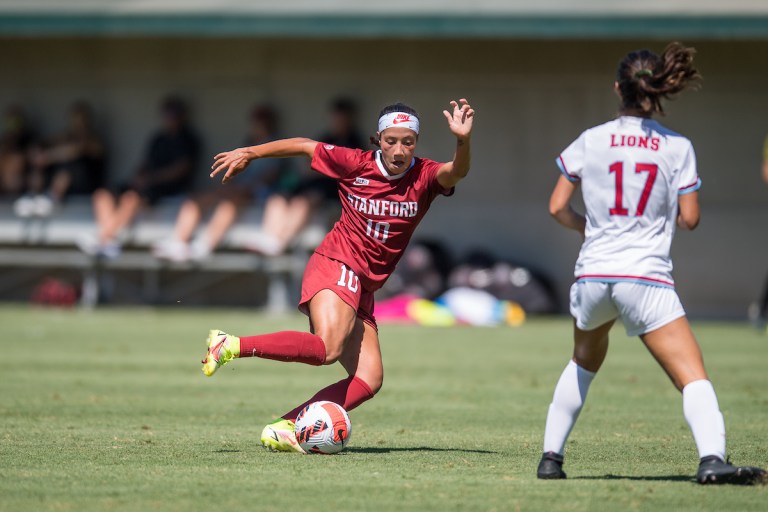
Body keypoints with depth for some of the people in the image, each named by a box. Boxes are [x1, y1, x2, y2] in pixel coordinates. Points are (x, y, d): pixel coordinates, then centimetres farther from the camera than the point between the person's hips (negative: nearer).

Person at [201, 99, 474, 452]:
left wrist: (463, 141, -44)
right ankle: (231, 346, -22)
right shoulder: (356, 164, -5)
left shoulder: (424, 177, -1)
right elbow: (304, 146, 9)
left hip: (363, 287, 5)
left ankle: (284, 427, -6)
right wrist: (248, 154, 16)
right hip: (336, 265, -5)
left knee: (369, 380, -6)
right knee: (328, 348, -31)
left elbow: (456, 172, -23)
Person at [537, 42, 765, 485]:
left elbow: (558, 207, 8)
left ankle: (551, 457, 29)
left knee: (584, 362, 29)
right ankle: (712, 458, -31)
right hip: (646, 277, -3)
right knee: (693, 377, -9)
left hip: (593, 274, 3)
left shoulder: (590, 141, 4)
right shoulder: (678, 147, -1)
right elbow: (690, 219, 0)